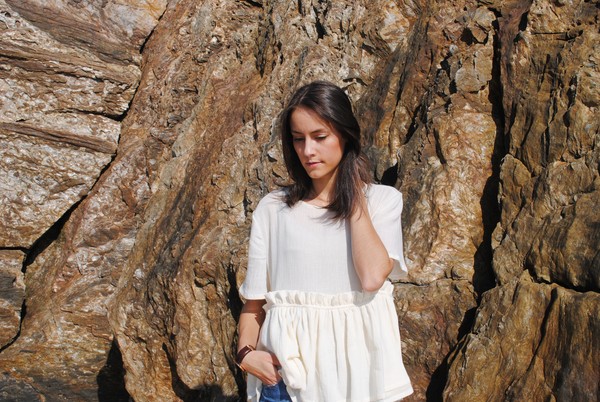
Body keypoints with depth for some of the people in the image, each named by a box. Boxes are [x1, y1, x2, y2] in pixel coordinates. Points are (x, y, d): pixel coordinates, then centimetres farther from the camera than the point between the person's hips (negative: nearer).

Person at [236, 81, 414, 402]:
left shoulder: (383, 199, -1)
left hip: (357, 364, 0)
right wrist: (246, 352, -13)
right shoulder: (273, 208, 2)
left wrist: (355, 195, -9)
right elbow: (254, 299, 4)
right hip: (285, 367, 1)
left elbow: (373, 276, -17)